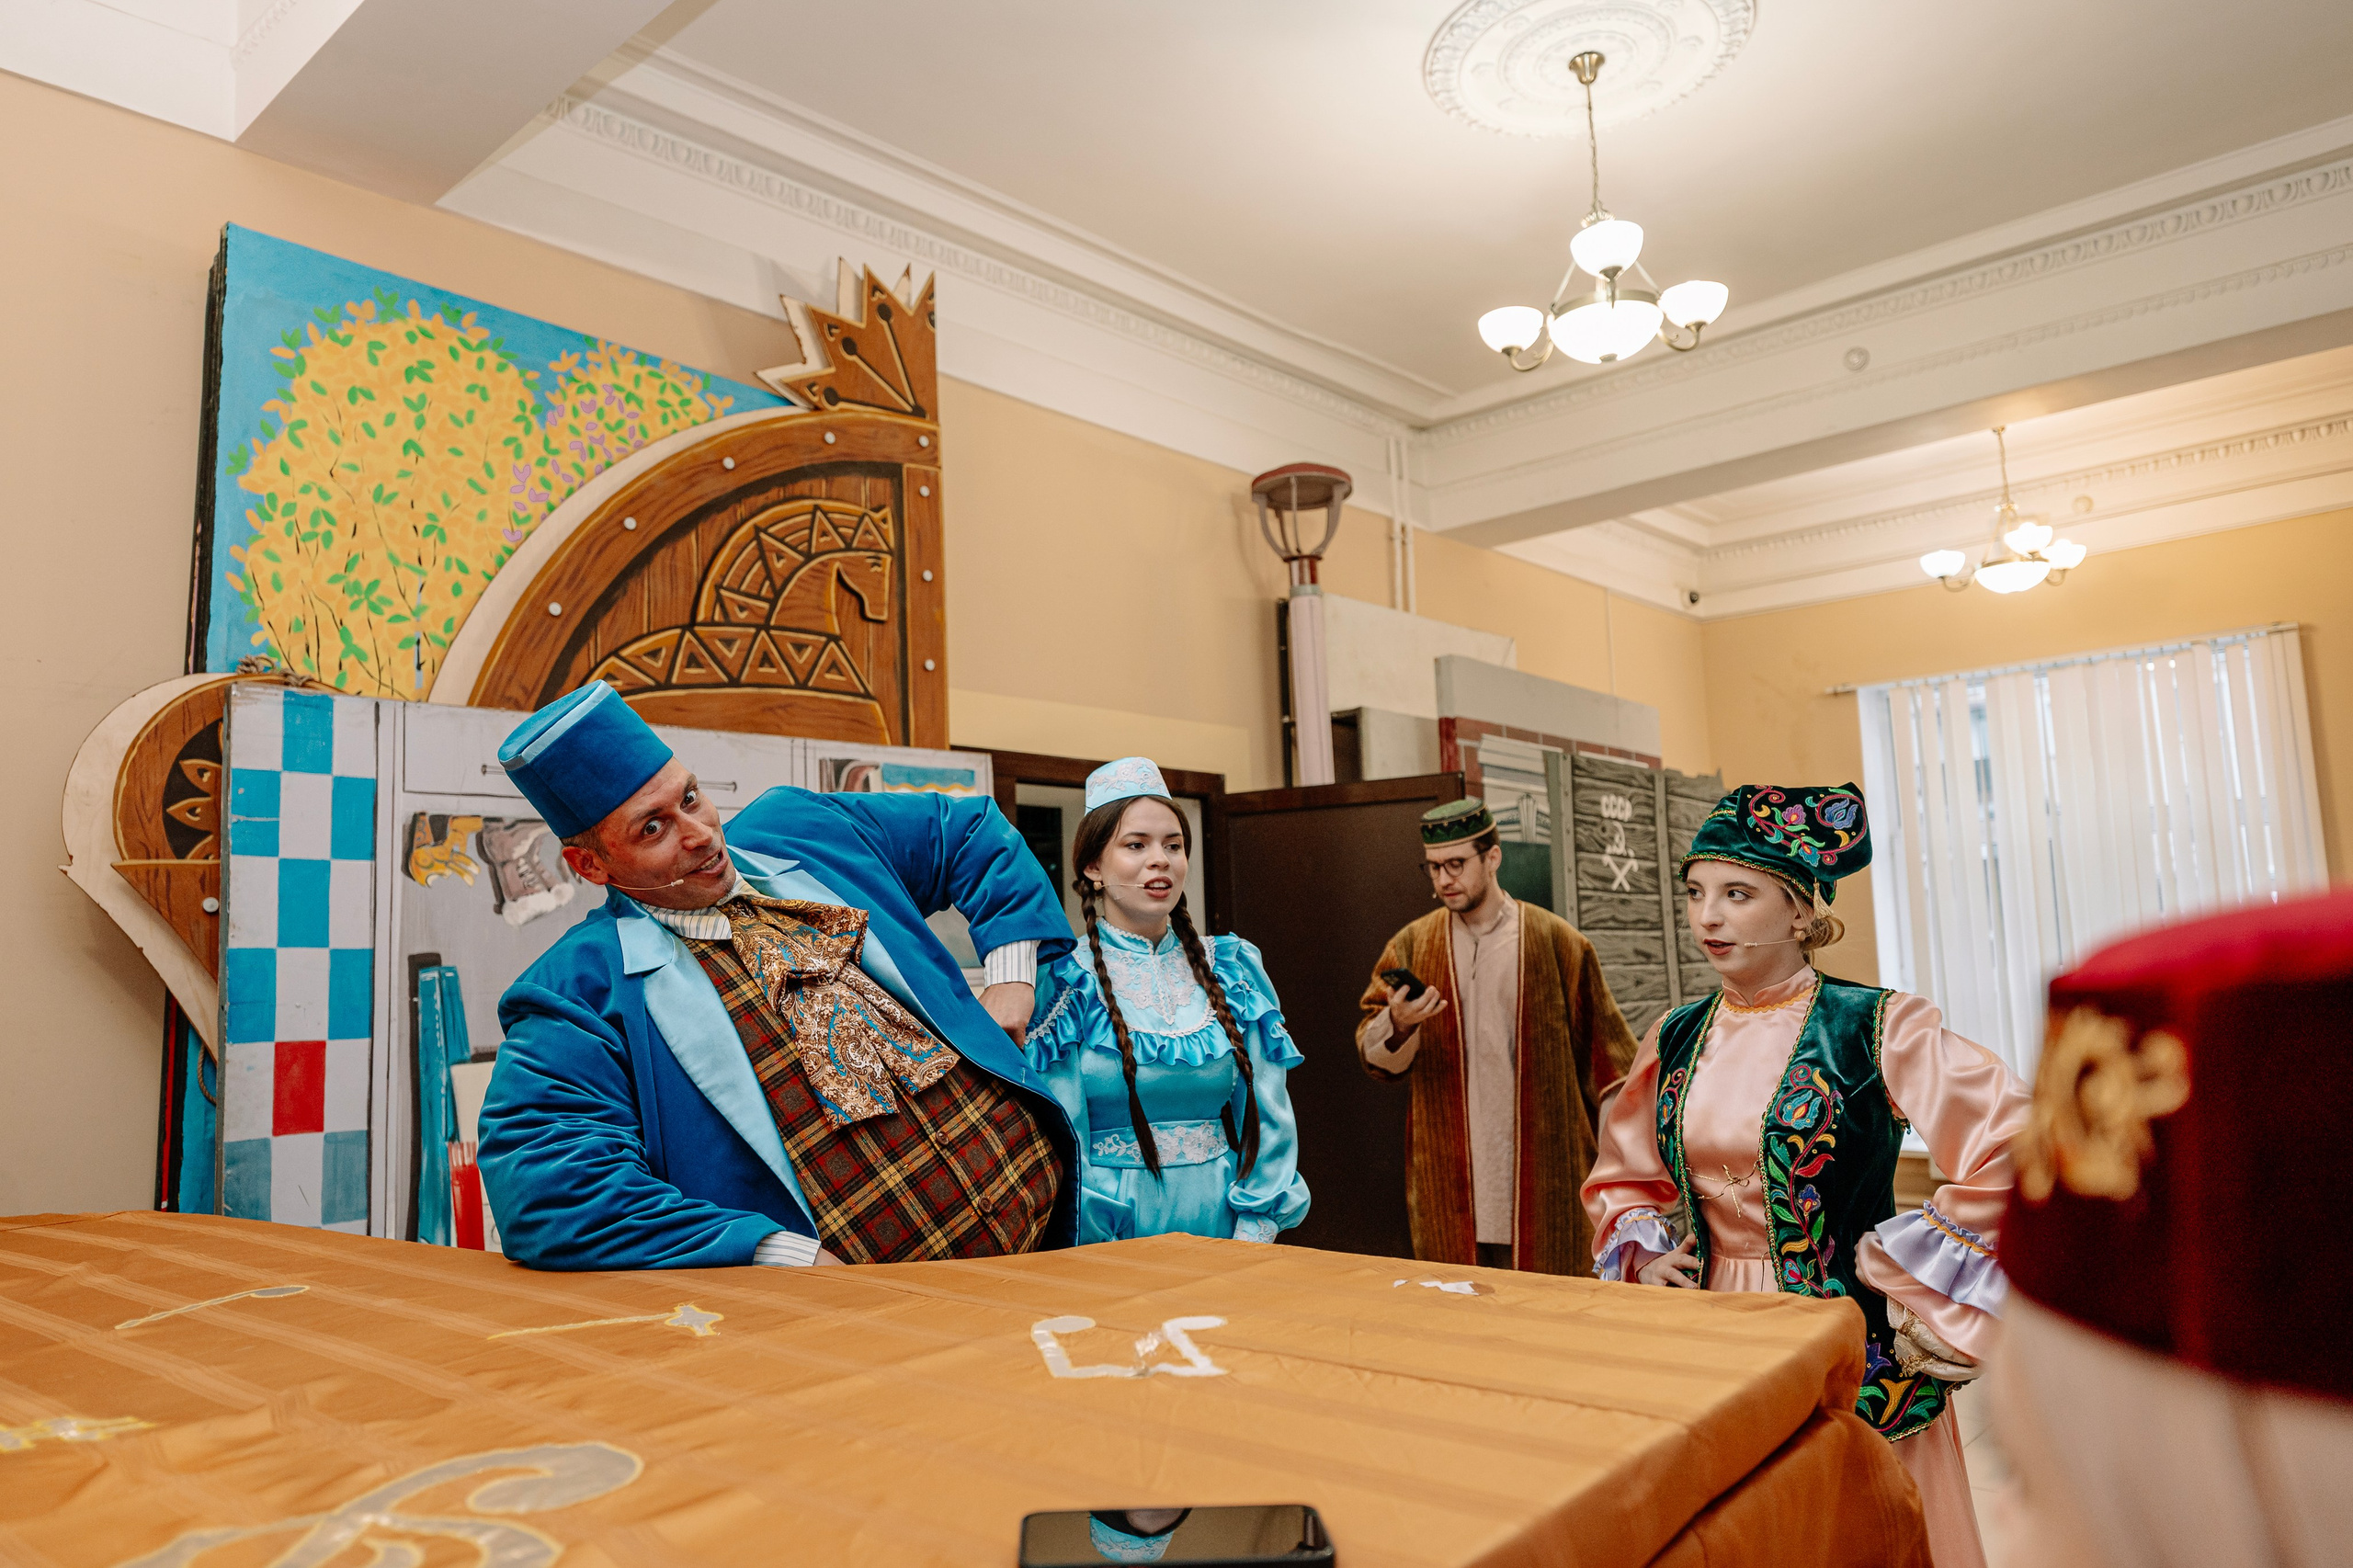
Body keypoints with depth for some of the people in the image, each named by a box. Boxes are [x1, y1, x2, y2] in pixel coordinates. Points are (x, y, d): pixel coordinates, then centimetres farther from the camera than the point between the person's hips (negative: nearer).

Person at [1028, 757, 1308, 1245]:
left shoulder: (1234, 967, 6)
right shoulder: (1063, 980, -3)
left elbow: (1267, 1111, 6)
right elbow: (1060, 1138, -5)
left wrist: (1251, 1241, -3)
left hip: (1222, 1220, 3)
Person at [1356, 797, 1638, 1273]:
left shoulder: (1557, 942, 1)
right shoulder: (1411, 945, 6)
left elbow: (1603, 1051, 5)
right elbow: (1374, 1054, 2)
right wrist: (1397, 1025, -20)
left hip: (1540, 1175, -2)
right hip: (1448, 1181, 2)